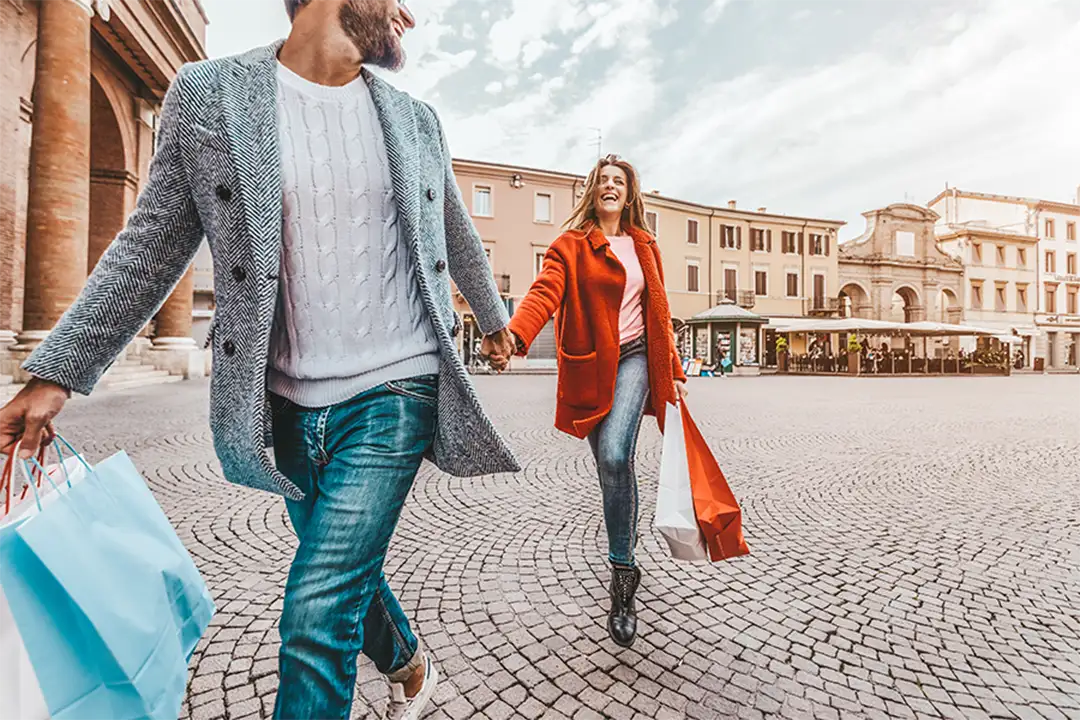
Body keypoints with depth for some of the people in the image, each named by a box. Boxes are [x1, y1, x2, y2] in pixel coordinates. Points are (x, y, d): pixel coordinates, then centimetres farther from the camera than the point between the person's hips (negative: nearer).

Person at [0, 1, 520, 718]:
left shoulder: (417, 119, 9)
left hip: (393, 392, -1)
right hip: (291, 405, 2)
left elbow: (458, 240, 19)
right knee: (346, 572, 20)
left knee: (318, 612, -6)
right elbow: (153, 244, 3)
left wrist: (495, 317, 29)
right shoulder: (206, 94, 4)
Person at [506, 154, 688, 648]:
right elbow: (545, 292, -18)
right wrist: (514, 334, -38)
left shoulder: (645, 246, 15)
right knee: (611, 467, 6)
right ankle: (626, 567, 30)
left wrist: (673, 371, 16)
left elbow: (659, 314, 18)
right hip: (591, 369, -1)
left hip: (634, 360, 1)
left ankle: (621, 570, -4)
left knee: (615, 456, -22)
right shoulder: (570, 245, 1)